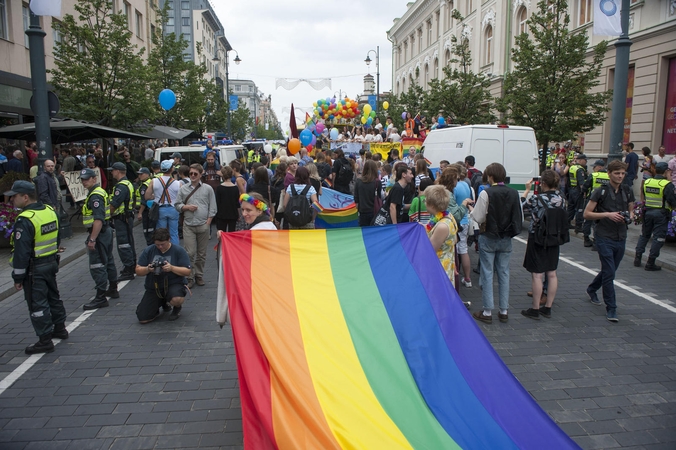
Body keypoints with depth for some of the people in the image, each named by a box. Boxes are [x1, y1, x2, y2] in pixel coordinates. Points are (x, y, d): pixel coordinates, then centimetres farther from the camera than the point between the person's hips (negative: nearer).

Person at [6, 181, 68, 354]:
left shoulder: (25, 220, -22)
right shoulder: (50, 211, 4)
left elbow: (22, 252, -21)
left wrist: (18, 277, -13)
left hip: (34, 268, -8)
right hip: (51, 262, 9)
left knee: (37, 304, 1)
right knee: (53, 296, 21)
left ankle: (45, 341, 8)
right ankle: (60, 328, 35)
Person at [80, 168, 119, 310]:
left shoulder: (95, 196, -18)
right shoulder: (99, 192, 14)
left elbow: (98, 219, -27)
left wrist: (92, 239, -28)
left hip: (99, 234, -11)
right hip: (106, 231, 11)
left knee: (97, 266, -7)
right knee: (108, 261, 19)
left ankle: (101, 298, -3)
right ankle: (113, 290, 31)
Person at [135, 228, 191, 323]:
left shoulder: (179, 250, -6)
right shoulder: (148, 250, 1)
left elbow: (187, 271, -11)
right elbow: (138, 271, 2)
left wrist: (172, 268, -27)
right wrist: (147, 269, -21)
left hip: (174, 284, -3)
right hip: (153, 287, 4)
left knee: (176, 299, -38)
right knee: (143, 319, -6)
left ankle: (177, 308, 4)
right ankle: (163, 303, 25)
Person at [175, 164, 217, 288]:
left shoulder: (207, 189, 5)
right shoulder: (183, 188, 8)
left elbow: (212, 208, 4)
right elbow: (177, 205, 12)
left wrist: (208, 223, -4)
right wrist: (187, 207, -8)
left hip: (203, 225, 0)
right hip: (188, 225, 0)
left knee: (201, 253, 7)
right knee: (190, 253, -6)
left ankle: (199, 276, 20)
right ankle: (190, 277, 4)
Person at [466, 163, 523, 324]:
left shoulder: (486, 193, -15)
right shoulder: (514, 193, -1)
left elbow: (478, 218, -15)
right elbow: (520, 218, 2)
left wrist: (469, 206, 0)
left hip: (488, 238, -4)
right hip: (506, 239, 4)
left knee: (487, 274, 4)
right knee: (504, 273, 12)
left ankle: (487, 312, 8)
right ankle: (504, 311, 18)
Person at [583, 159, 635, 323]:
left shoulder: (628, 190, 8)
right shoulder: (601, 191, -7)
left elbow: (631, 209, 21)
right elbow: (587, 214, -7)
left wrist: (630, 216, -3)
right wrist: (607, 214, -19)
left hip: (621, 238, 6)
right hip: (604, 237, -6)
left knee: (609, 271, 18)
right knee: (609, 273, -9)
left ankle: (591, 289, 43)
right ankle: (611, 309, -1)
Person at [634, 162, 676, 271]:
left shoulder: (646, 182, 2)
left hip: (648, 212, 5)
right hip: (661, 214, -5)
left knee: (644, 235, 18)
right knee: (658, 238, 3)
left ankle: (637, 259, 18)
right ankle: (650, 263, 4)